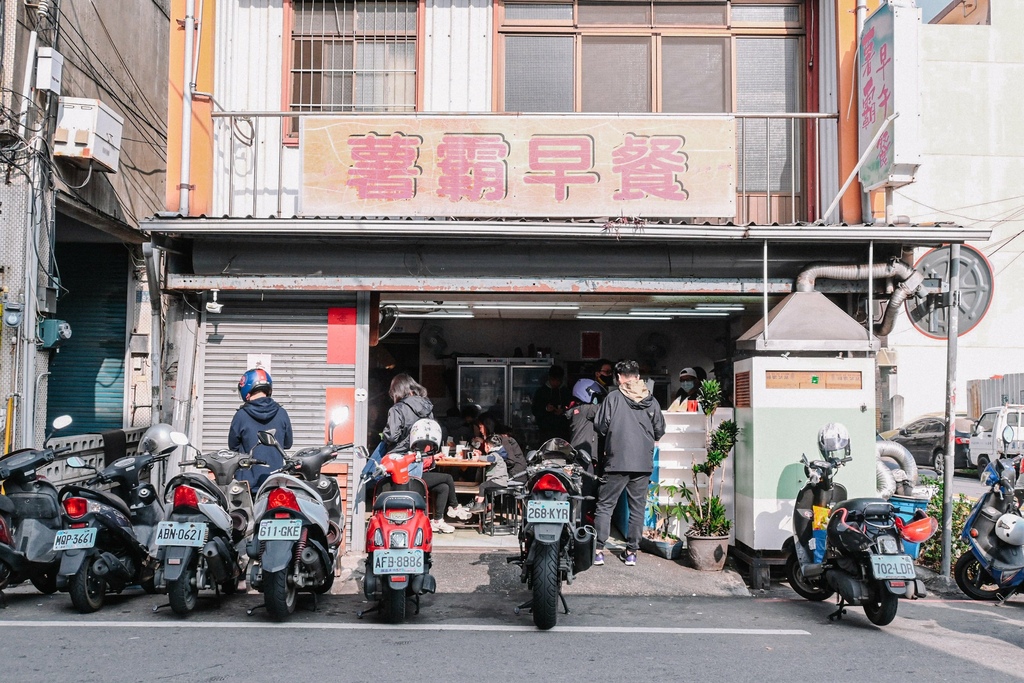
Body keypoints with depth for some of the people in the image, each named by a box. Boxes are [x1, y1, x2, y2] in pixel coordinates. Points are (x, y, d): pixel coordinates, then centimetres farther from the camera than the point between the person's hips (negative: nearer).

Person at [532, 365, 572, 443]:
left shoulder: (566, 391, 11)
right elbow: (535, 411, 5)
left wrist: (563, 411, -8)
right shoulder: (541, 391, 7)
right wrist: (545, 409, -13)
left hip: (563, 430, 1)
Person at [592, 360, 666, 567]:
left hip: (617, 462, -3)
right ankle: (632, 551, 13)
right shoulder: (651, 401, 4)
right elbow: (660, 430, 10)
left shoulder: (613, 397, -5)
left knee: (605, 505, 5)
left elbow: (600, 426, -3)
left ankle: (598, 550, 1)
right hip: (644, 462, 3)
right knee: (638, 507, 10)